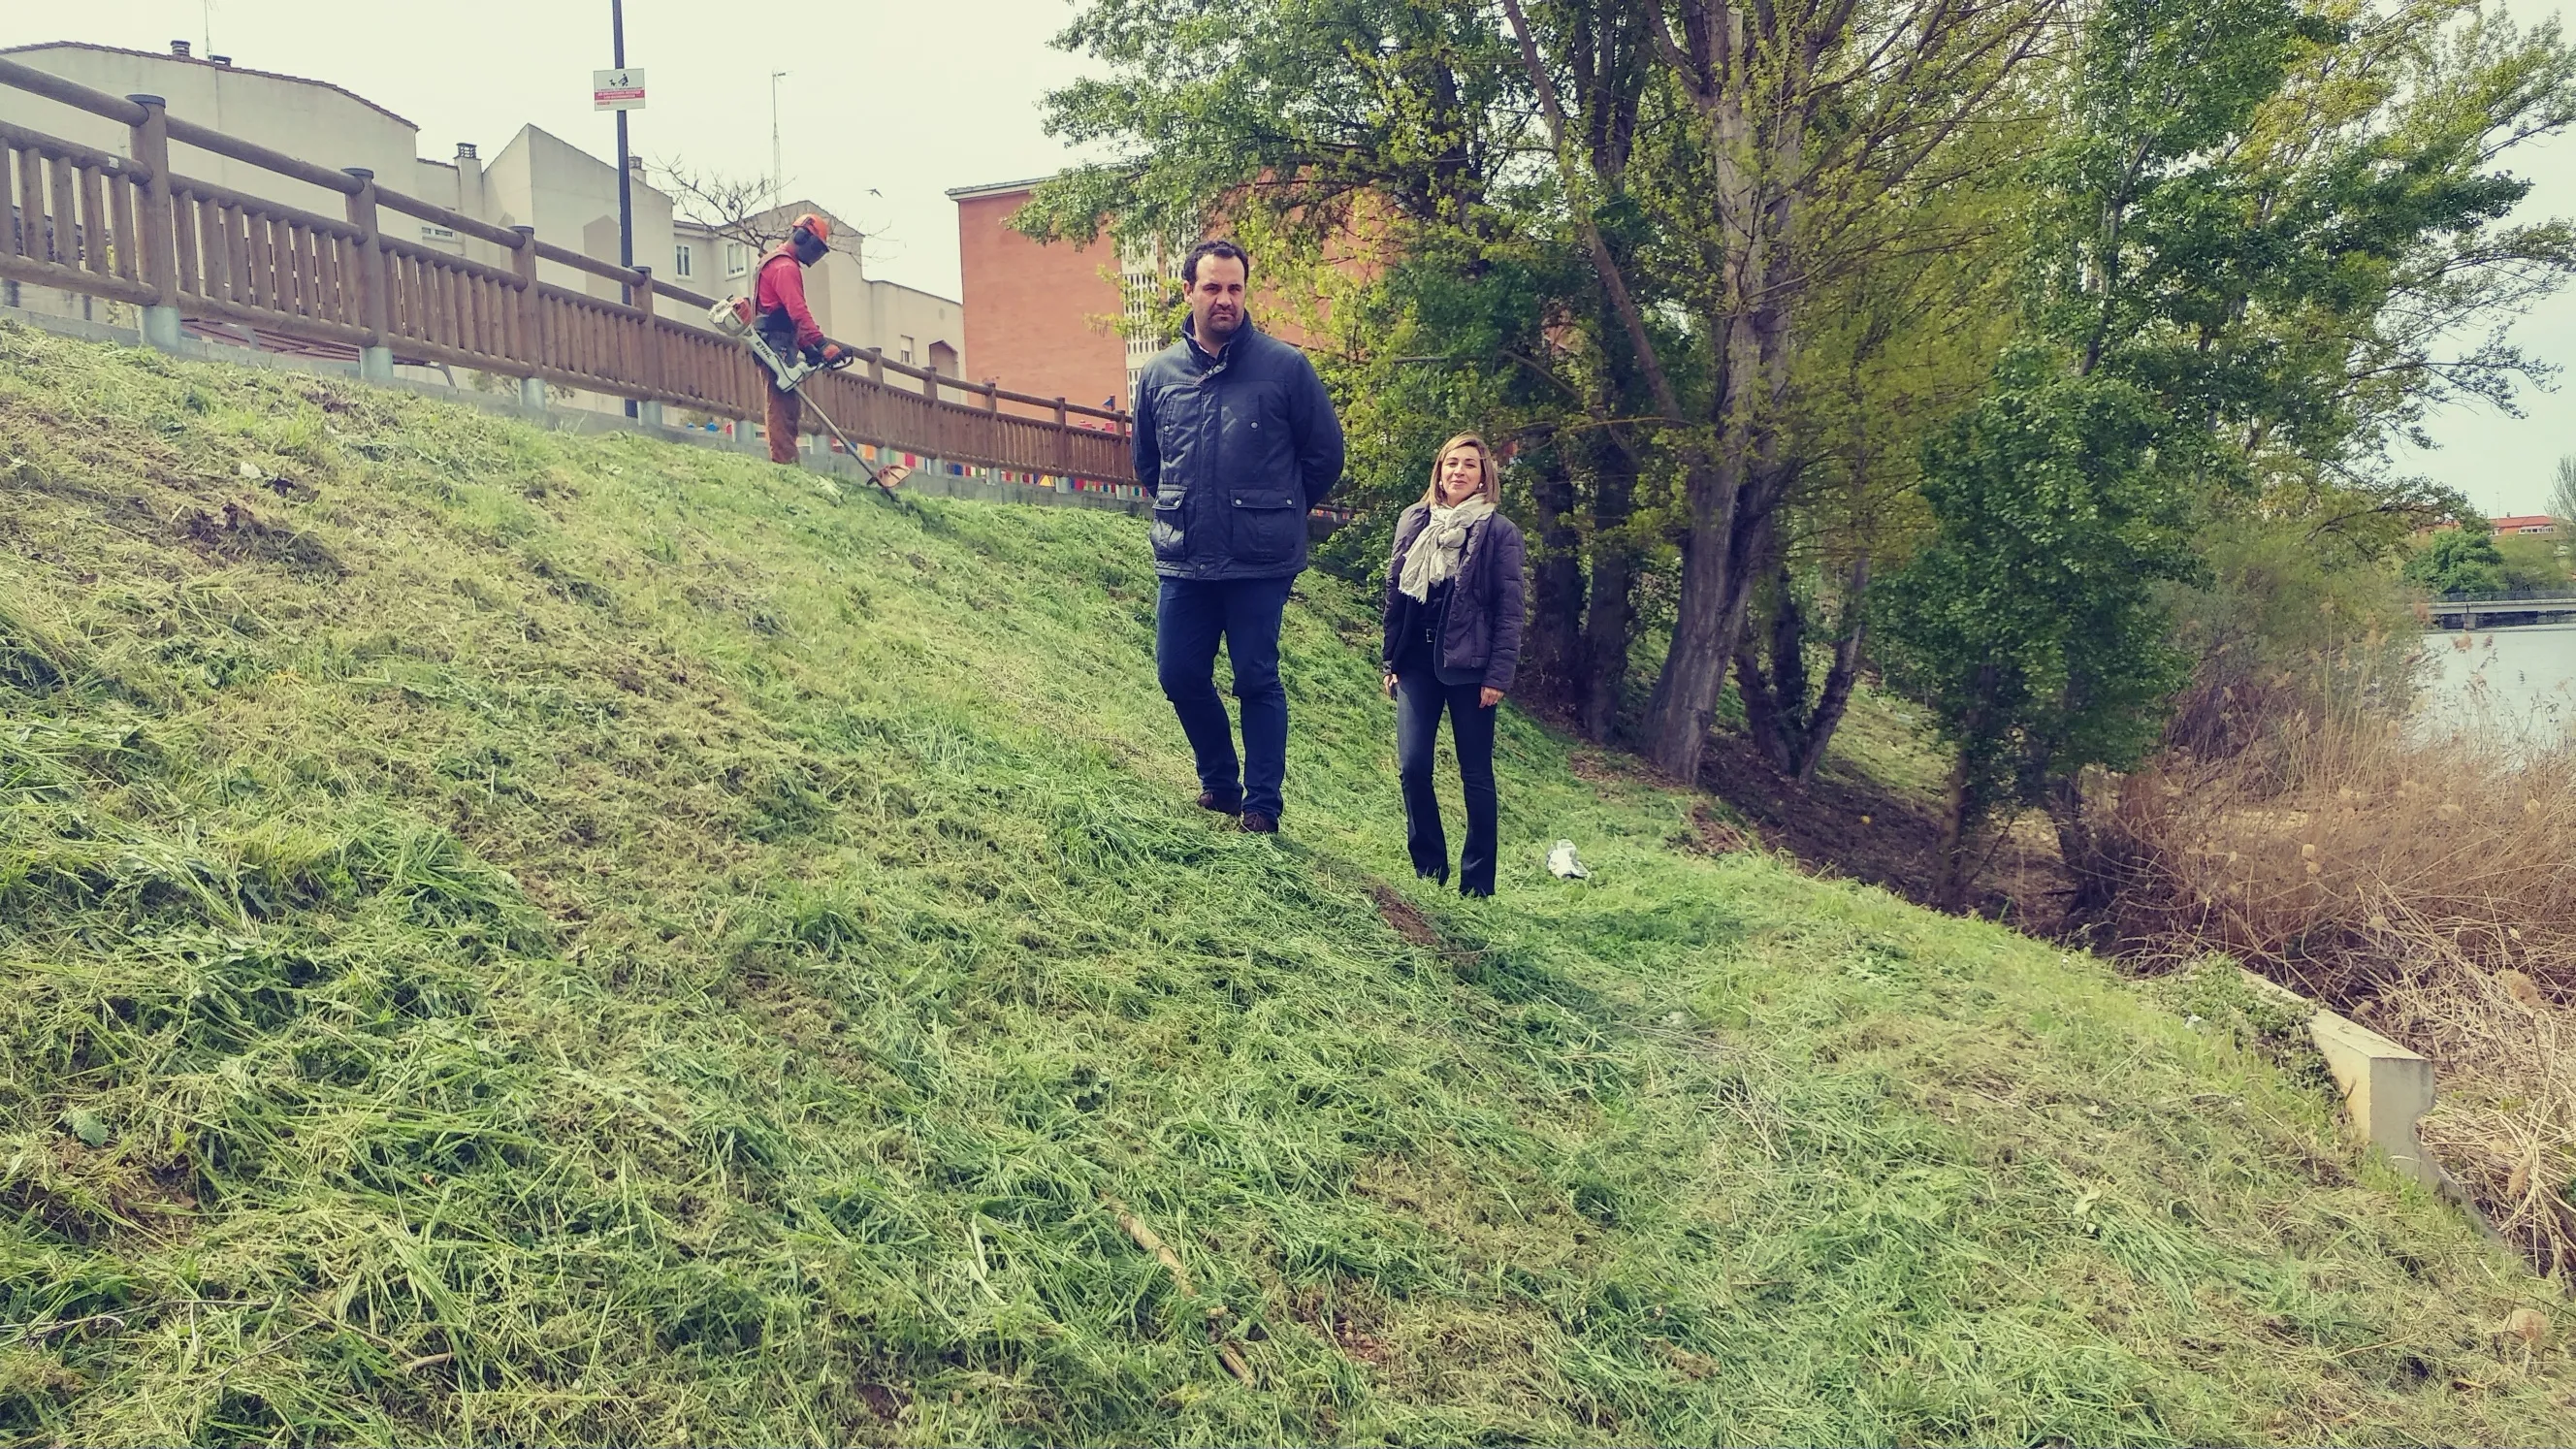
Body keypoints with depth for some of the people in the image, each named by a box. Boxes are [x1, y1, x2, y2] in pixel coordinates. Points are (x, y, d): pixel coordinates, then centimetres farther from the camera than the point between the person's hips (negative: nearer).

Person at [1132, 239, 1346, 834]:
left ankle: (1262, 805, 12)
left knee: (1257, 681, 1)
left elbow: (1326, 454, 3)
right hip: (1182, 561, 4)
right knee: (1179, 674, 7)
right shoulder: (1159, 373, 7)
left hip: (1260, 563, -4)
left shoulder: (1285, 367, -5)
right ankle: (1219, 783, 28)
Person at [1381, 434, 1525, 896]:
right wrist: (1390, 660, 10)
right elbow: (1394, 593, 13)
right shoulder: (1413, 522, 9)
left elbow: (1510, 609, -6)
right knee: (1412, 767, -2)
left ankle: (1477, 882, 13)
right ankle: (1428, 867, 15)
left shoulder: (1499, 532, -3)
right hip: (1417, 663, 4)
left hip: (1468, 667, -3)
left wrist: (1498, 675, -12)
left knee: (1475, 775, 4)